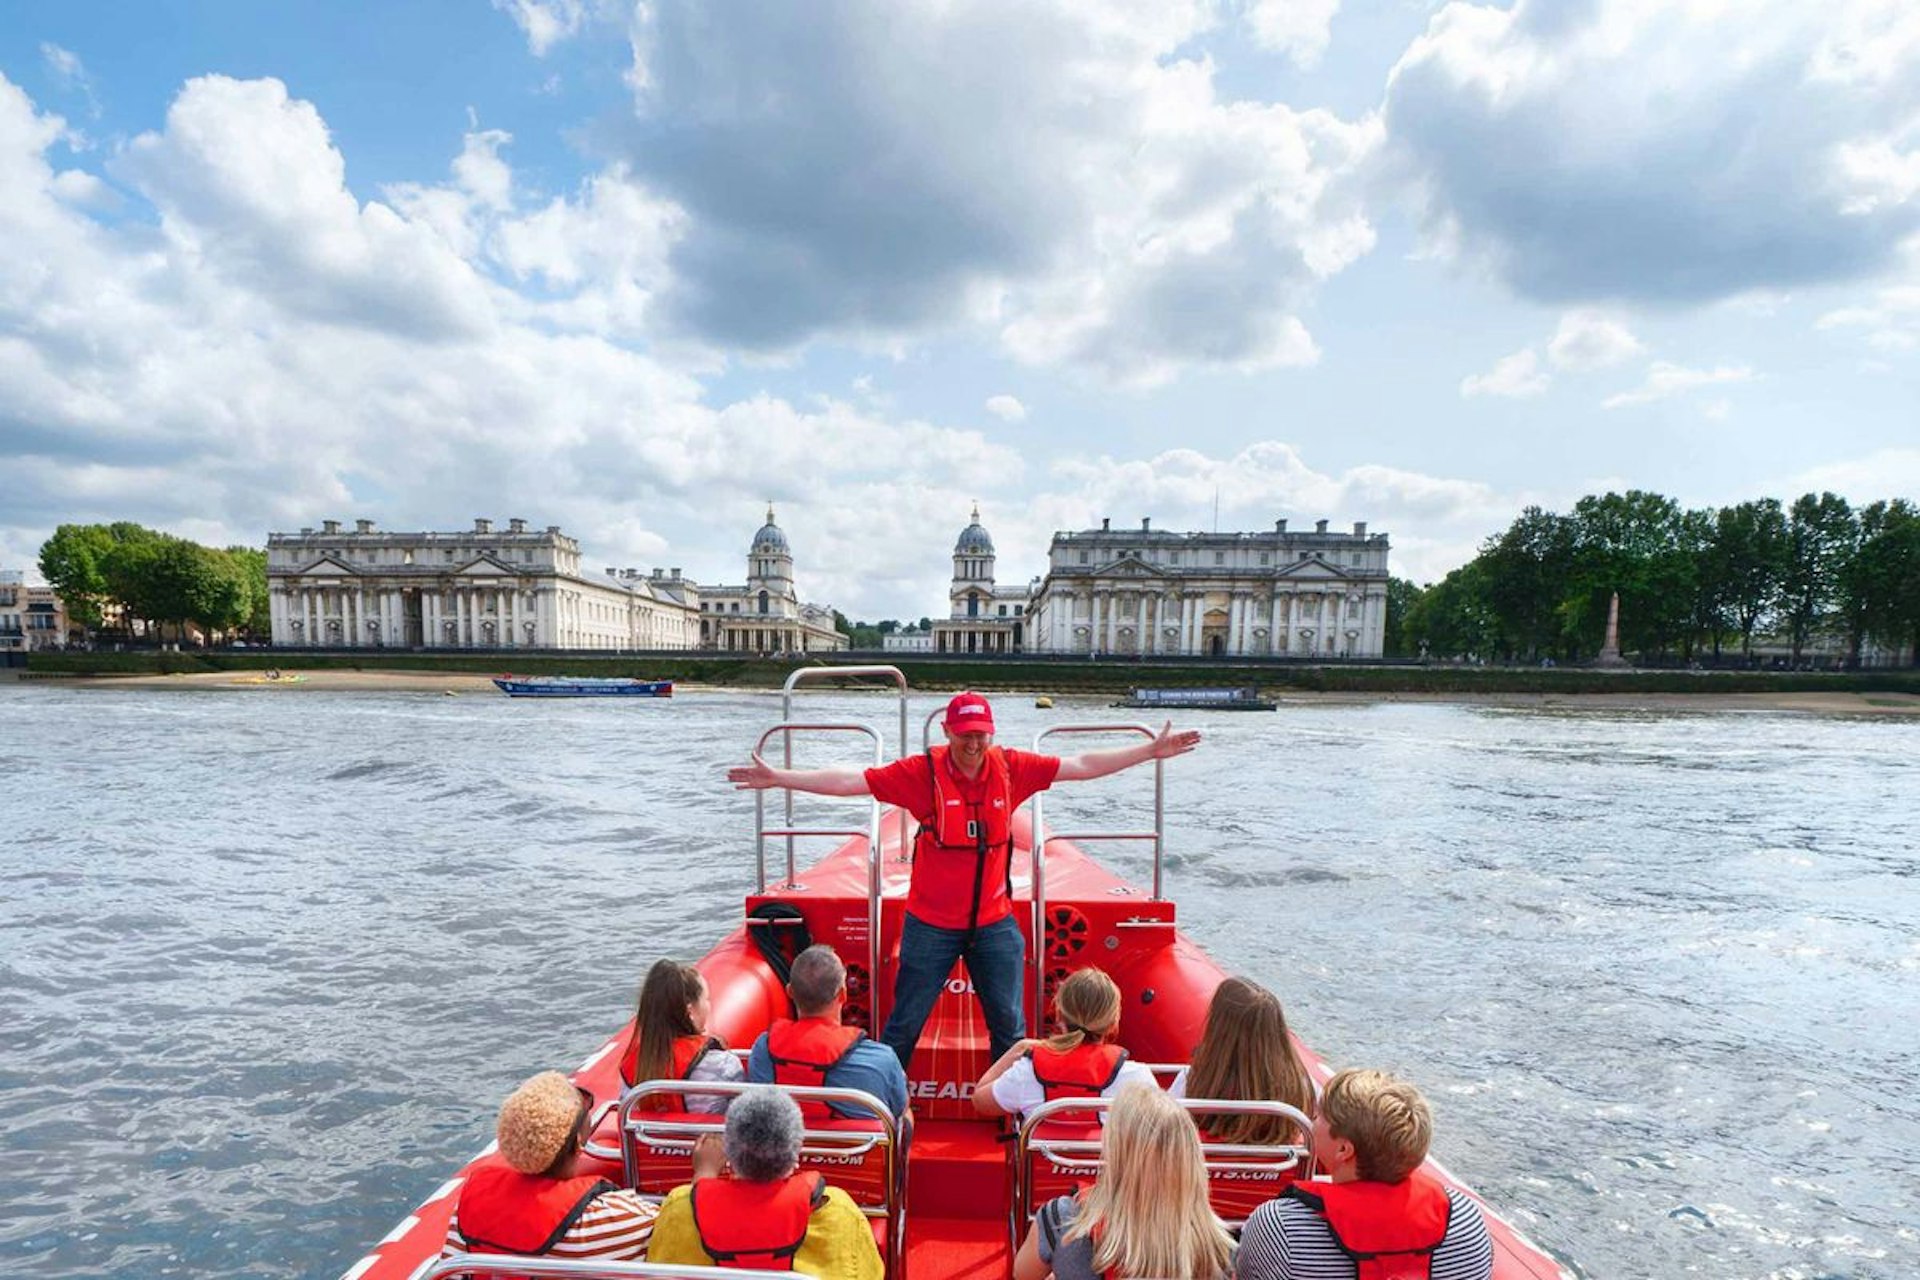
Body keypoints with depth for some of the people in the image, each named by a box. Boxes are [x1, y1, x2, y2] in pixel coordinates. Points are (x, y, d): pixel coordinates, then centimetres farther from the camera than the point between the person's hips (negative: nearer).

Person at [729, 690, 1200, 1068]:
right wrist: (779, 777, -19)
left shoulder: (1012, 768, -7)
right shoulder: (921, 772, -13)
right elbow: (849, 781, -14)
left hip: (995, 923, 2)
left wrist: (1153, 750, -2)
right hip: (930, 925, -2)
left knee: (1009, 1024, 13)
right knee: (904, 1026, 11)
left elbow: (1083, 765, -2)